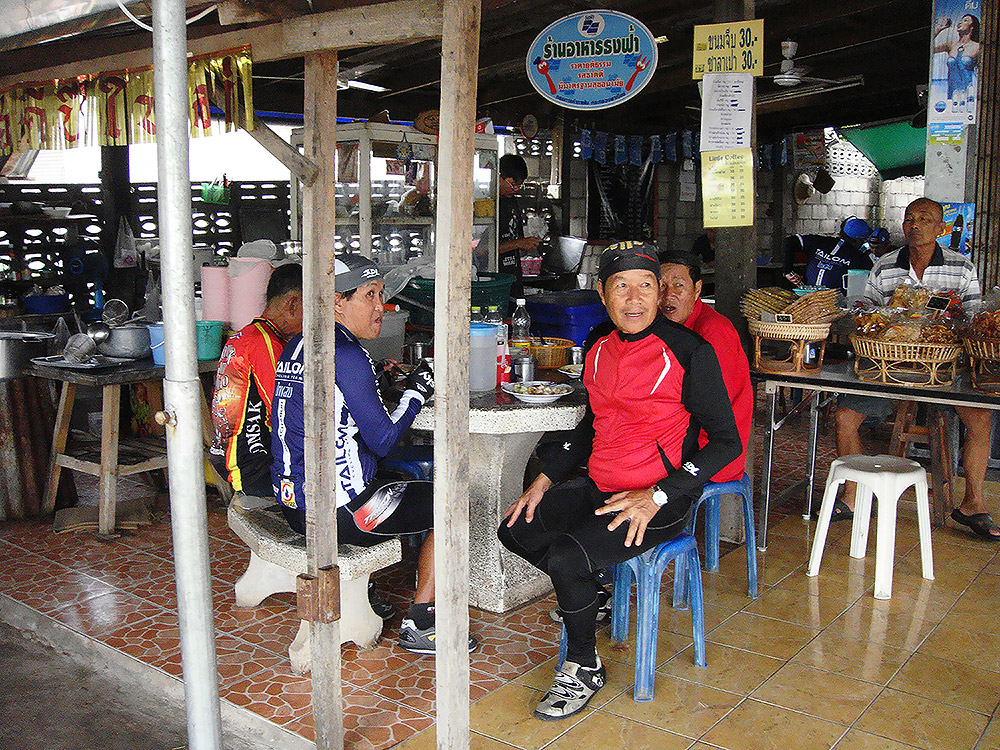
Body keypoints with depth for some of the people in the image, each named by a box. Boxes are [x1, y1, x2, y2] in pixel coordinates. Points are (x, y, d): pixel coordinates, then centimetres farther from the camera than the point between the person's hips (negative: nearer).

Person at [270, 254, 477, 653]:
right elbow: (382, 440, -15)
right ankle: (418, 625, 6)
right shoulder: (346, 355, -18)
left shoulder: (295, 347, 10)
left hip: (293, 504, 10)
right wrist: (415, 394, -1)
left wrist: (383, 385, 14)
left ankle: (360, 597, 34)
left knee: (404, 482, 33)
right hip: (337, 510, -10)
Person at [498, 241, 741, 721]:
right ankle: (587, 593, 24)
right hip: (598, 488, 7)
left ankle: (583, 668, 0)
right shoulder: (599, 344, 6)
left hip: (661, 500, -7)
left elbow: (727, 442, -12)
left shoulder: (689, 352, -14)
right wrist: (544, 482, 11)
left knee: (566, 556, -25)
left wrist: (656, 497, -21)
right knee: (514, 530, 0)